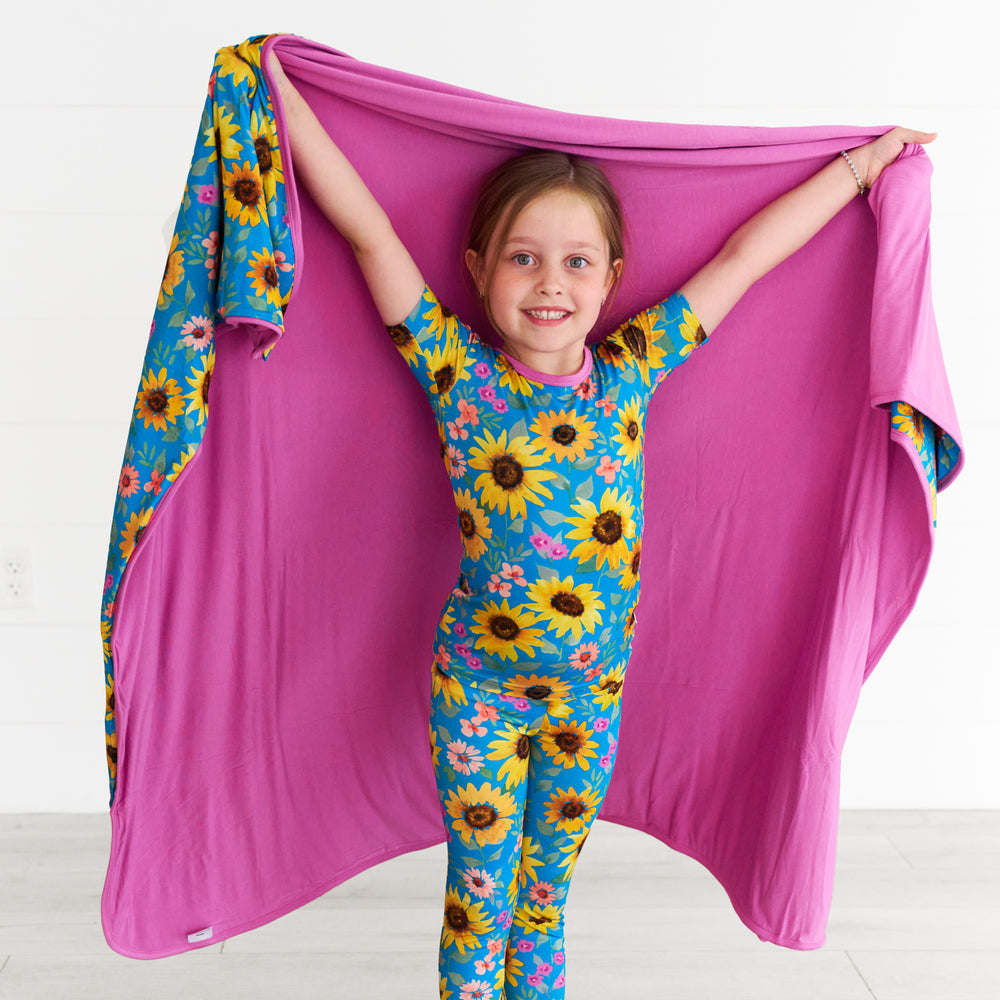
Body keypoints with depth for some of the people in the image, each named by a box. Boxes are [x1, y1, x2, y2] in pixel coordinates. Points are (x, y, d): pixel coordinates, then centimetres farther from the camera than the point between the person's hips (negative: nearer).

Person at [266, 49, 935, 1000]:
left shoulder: (629, 370, -3)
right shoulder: (457, 370, -11)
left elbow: (741, 258, 3)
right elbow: (369, 233, -12)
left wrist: (859, 166, 13)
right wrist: (283, 95, -9)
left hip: (594, 688, 3)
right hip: (480, 688, -2)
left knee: (545, 898, 20)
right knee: (479, 901, 11)